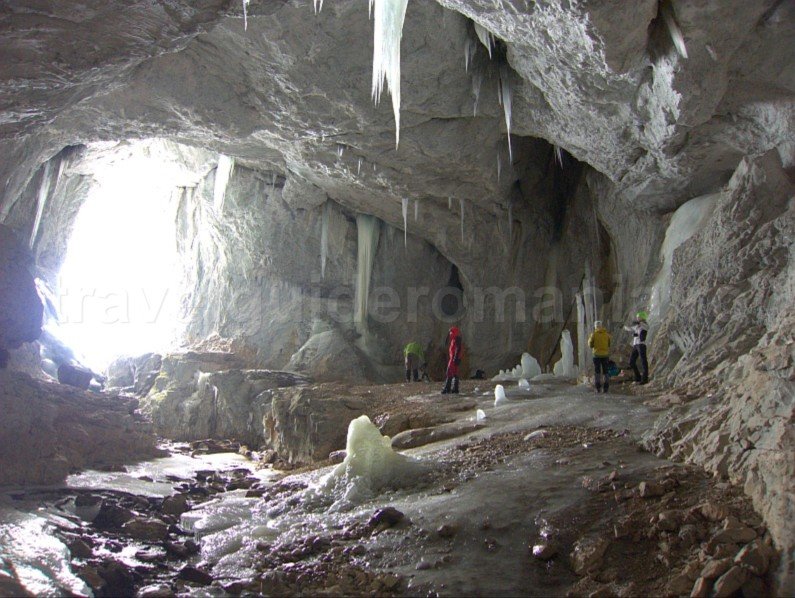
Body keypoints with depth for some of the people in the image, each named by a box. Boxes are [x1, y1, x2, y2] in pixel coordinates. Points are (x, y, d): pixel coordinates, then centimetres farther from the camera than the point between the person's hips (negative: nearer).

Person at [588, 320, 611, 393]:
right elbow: (610, 344, 7)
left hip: (597, 355, -2)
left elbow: (591, 345, 0)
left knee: (597, 371, 5)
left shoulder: (594, 334, -6)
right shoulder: (607, 334, 2)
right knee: (605, 371, 10)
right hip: (605, 354, 2)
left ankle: (598, 387, -1)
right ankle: (606, 387, 5)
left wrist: (589, 339, 16)